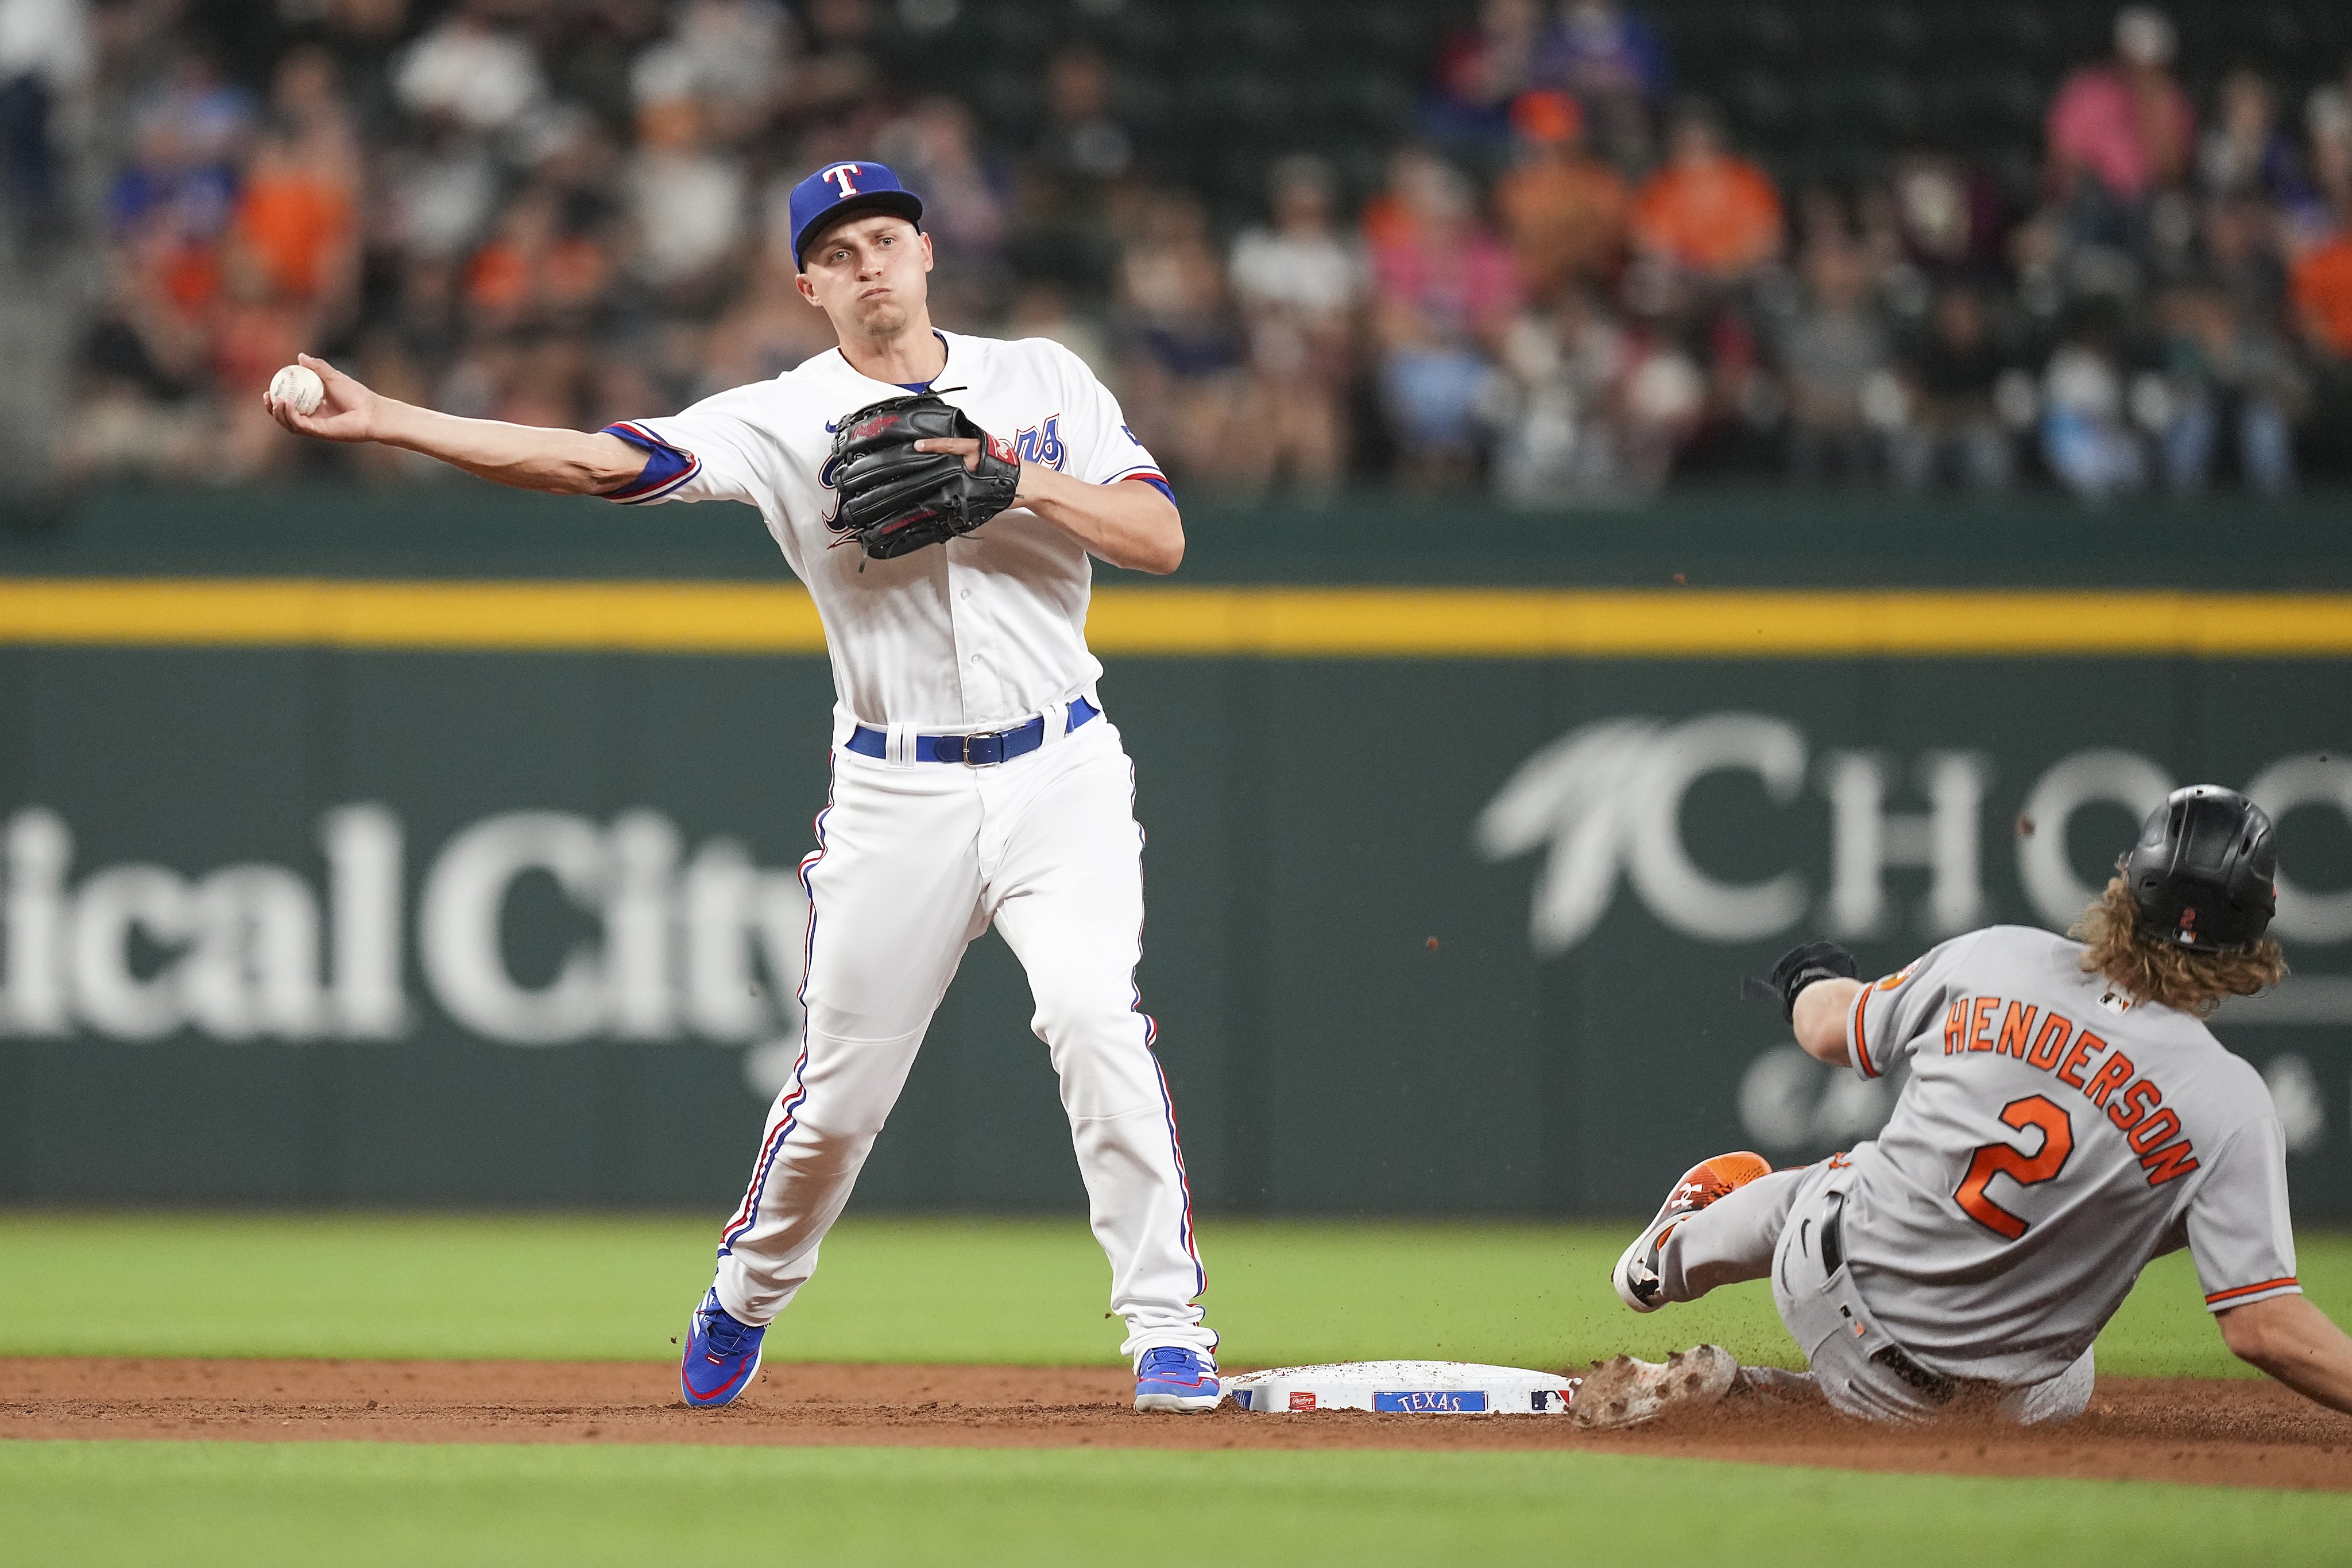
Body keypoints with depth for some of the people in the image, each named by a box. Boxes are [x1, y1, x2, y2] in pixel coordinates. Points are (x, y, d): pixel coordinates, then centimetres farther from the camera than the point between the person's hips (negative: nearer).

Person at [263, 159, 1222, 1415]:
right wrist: (379, 420, -19)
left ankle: (1167, 1325, -15)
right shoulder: (785, 419, -1)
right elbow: (595, 462, -10)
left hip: (1058, 774, 0)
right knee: (841, 1086, 6)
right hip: (895, 794, 0)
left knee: (1095, 1014, -21)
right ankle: (747, 1296, 35)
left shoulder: (1041, 381, 5)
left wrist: (1020, 479, -17)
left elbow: (1162, 537, -1)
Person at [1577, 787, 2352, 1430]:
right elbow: (2265, 1329, -29)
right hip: (1997, 1390, -2)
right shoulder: (2229, 1105, -25)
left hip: (1826, 1284, 2)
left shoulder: (1992, 960, -15)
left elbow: (1829, 1033, 4)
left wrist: (1812, 984, 27)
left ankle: (1665, 1265, 62)